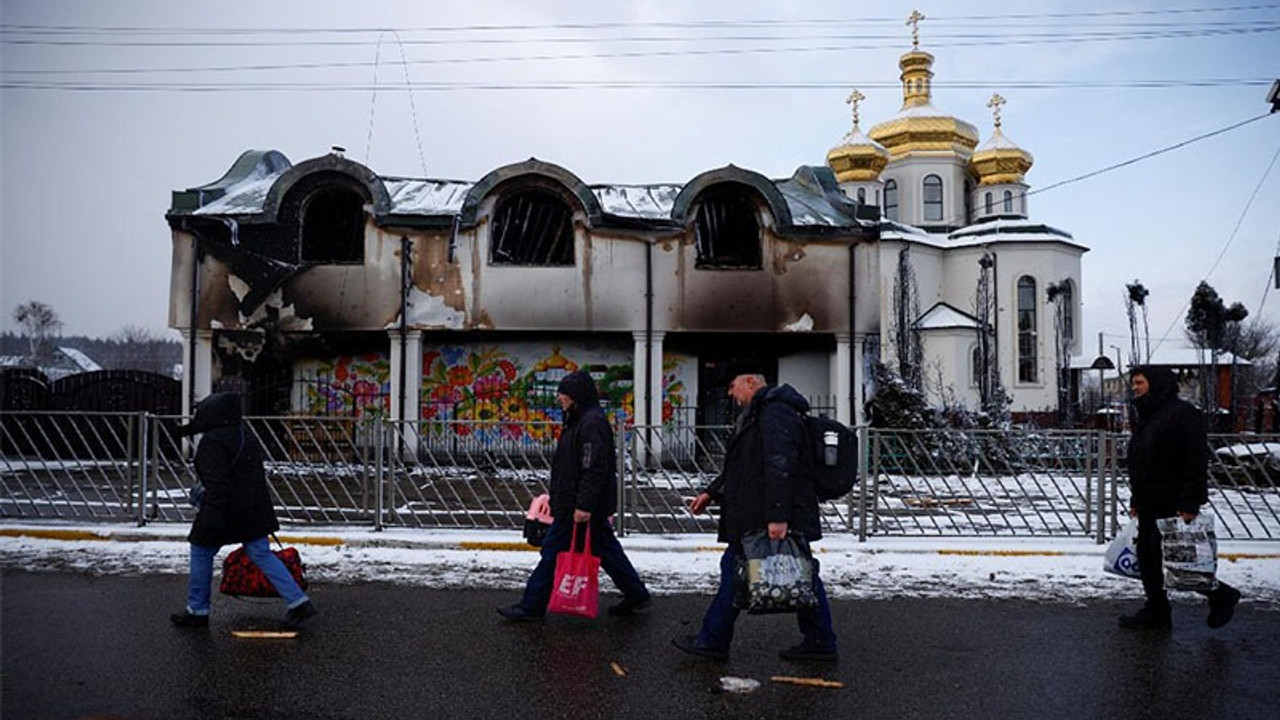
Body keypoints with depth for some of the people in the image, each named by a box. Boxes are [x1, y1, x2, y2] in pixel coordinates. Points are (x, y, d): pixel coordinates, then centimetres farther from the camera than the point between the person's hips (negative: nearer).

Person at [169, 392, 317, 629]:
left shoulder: (212, 441, -14)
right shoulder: (245, 434, 13)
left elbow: (217, 483, -23)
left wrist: (212, 519, -24)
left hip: (229, 510, -8)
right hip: (254, 509, 8)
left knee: (201, 553, 11)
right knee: (261, 554, 10)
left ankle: (197, 611, 21)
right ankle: (298, 602, 2)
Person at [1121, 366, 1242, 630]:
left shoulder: (1183, 413, -14)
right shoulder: (1144, 416, 16)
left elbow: (1196, 462, -20)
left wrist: (1189, 504, -24)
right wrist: (1136, 501, 20)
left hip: (1174, 506, -9)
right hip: (1150, 505, 9)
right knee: (1146, 555, 11)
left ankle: (1221, 595, 15)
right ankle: (1156, 611, 21)